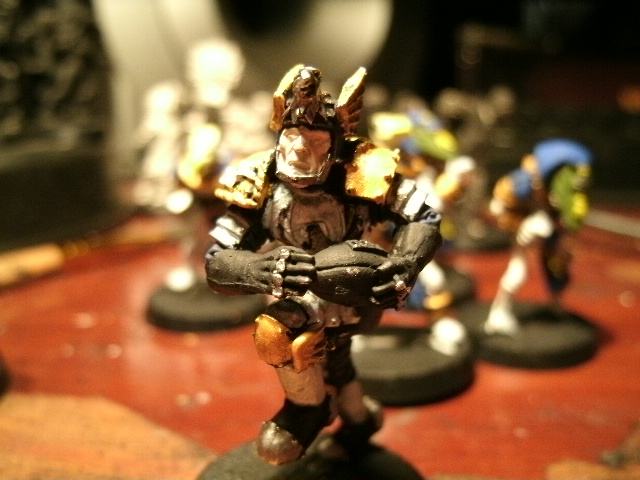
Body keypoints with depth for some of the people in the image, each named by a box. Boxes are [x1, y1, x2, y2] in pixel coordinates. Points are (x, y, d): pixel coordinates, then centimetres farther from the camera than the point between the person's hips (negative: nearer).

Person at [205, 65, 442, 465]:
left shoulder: (361, 171, -30)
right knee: (328, 359, 23)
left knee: (277, 331, -27)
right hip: (302, 294, 4)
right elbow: (216, 263, -28)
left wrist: (404, 265, -43)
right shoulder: (259, 180, -25)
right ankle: (358, 418, 56)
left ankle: (308, 409, 4)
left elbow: (425, 219, -21)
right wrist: (264, 270, -51)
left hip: (355, 291, -4)